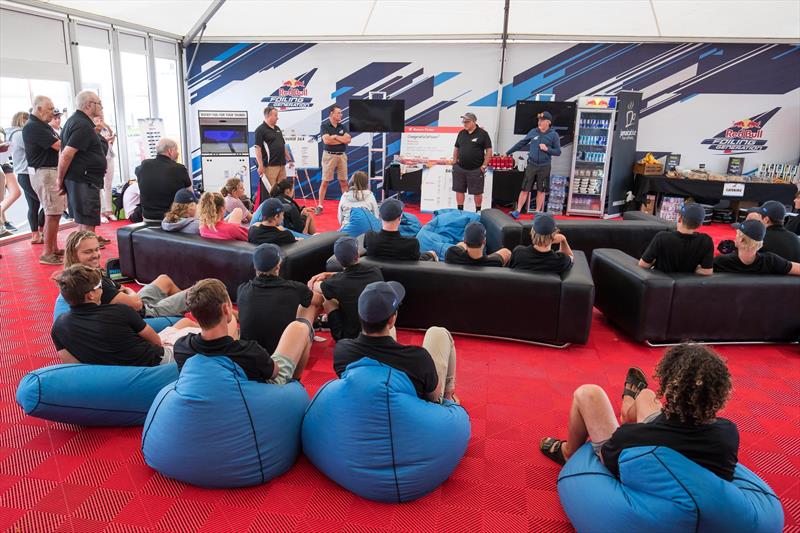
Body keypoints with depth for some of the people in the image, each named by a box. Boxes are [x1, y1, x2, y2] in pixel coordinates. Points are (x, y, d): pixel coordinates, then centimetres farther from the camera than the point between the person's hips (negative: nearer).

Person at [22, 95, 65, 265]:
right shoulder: (32, 127, -13)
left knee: (55, 213, 13)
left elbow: (58, 143, 15)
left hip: (55, 171, 10)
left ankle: (54, 249, 20)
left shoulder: (44, 125, 17)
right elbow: (59, 146, -19)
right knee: (52, 214, -9)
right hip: (45, 173, -10)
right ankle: (46, 254, -3)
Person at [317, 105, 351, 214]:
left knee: (344, 181, 6)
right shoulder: (324, 126, -2)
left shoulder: (343, 126, 11)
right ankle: (319, 206, 5)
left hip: (342, 155, 4)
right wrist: (342, 139, -5)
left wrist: (335, 136, -9)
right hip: (329, 155, -4)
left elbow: (348, 139, -3)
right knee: (325, 181, -1)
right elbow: (326, 140, -16)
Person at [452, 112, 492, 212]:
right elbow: (456, 148, 18)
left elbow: (489, 150, -6)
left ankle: (478, 211, 18)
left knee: (477, 192, 4)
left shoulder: (482, 134, -5)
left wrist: (484, 165, -10)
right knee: (459, 190, 6)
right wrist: (454, 163, 11)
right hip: (459, 168, 5)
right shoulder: (461, 133, 10)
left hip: (476, 170, -4)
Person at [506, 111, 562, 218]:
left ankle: (537, 212, 18)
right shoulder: (533, 132, 4)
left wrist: (547, 149, -18)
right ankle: (517, 211, 5)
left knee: (541, 190, 8)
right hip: (531, 165, 1)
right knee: (525, 189, 0)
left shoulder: (553, 135, -3)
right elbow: (521, 143, 12)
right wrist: (508, 152, 14)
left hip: (544, 167, -1)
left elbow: (558, 152, -1)